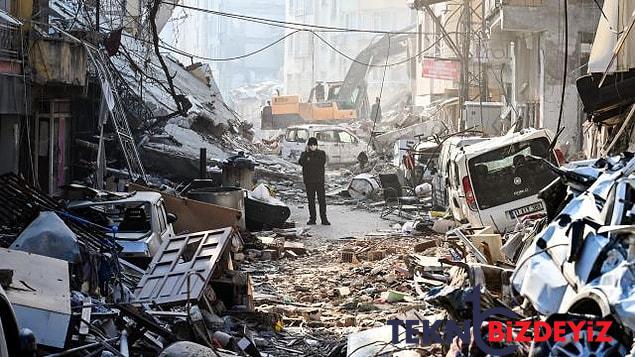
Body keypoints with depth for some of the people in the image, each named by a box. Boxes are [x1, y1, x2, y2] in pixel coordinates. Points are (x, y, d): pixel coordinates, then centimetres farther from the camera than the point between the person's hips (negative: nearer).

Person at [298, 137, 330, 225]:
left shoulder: (321, 153, 7)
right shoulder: (304, 154, 10)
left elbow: (322, 162, -11)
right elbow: (301, 162, -9)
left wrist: (310, 160, -11)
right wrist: (307, 152, -11)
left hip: (319, 179, -1)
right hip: (309, 180, 2)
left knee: (322, 199, -6)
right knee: (311, 200, 4)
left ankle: (324, 219, -5)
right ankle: (312, 218, 10)